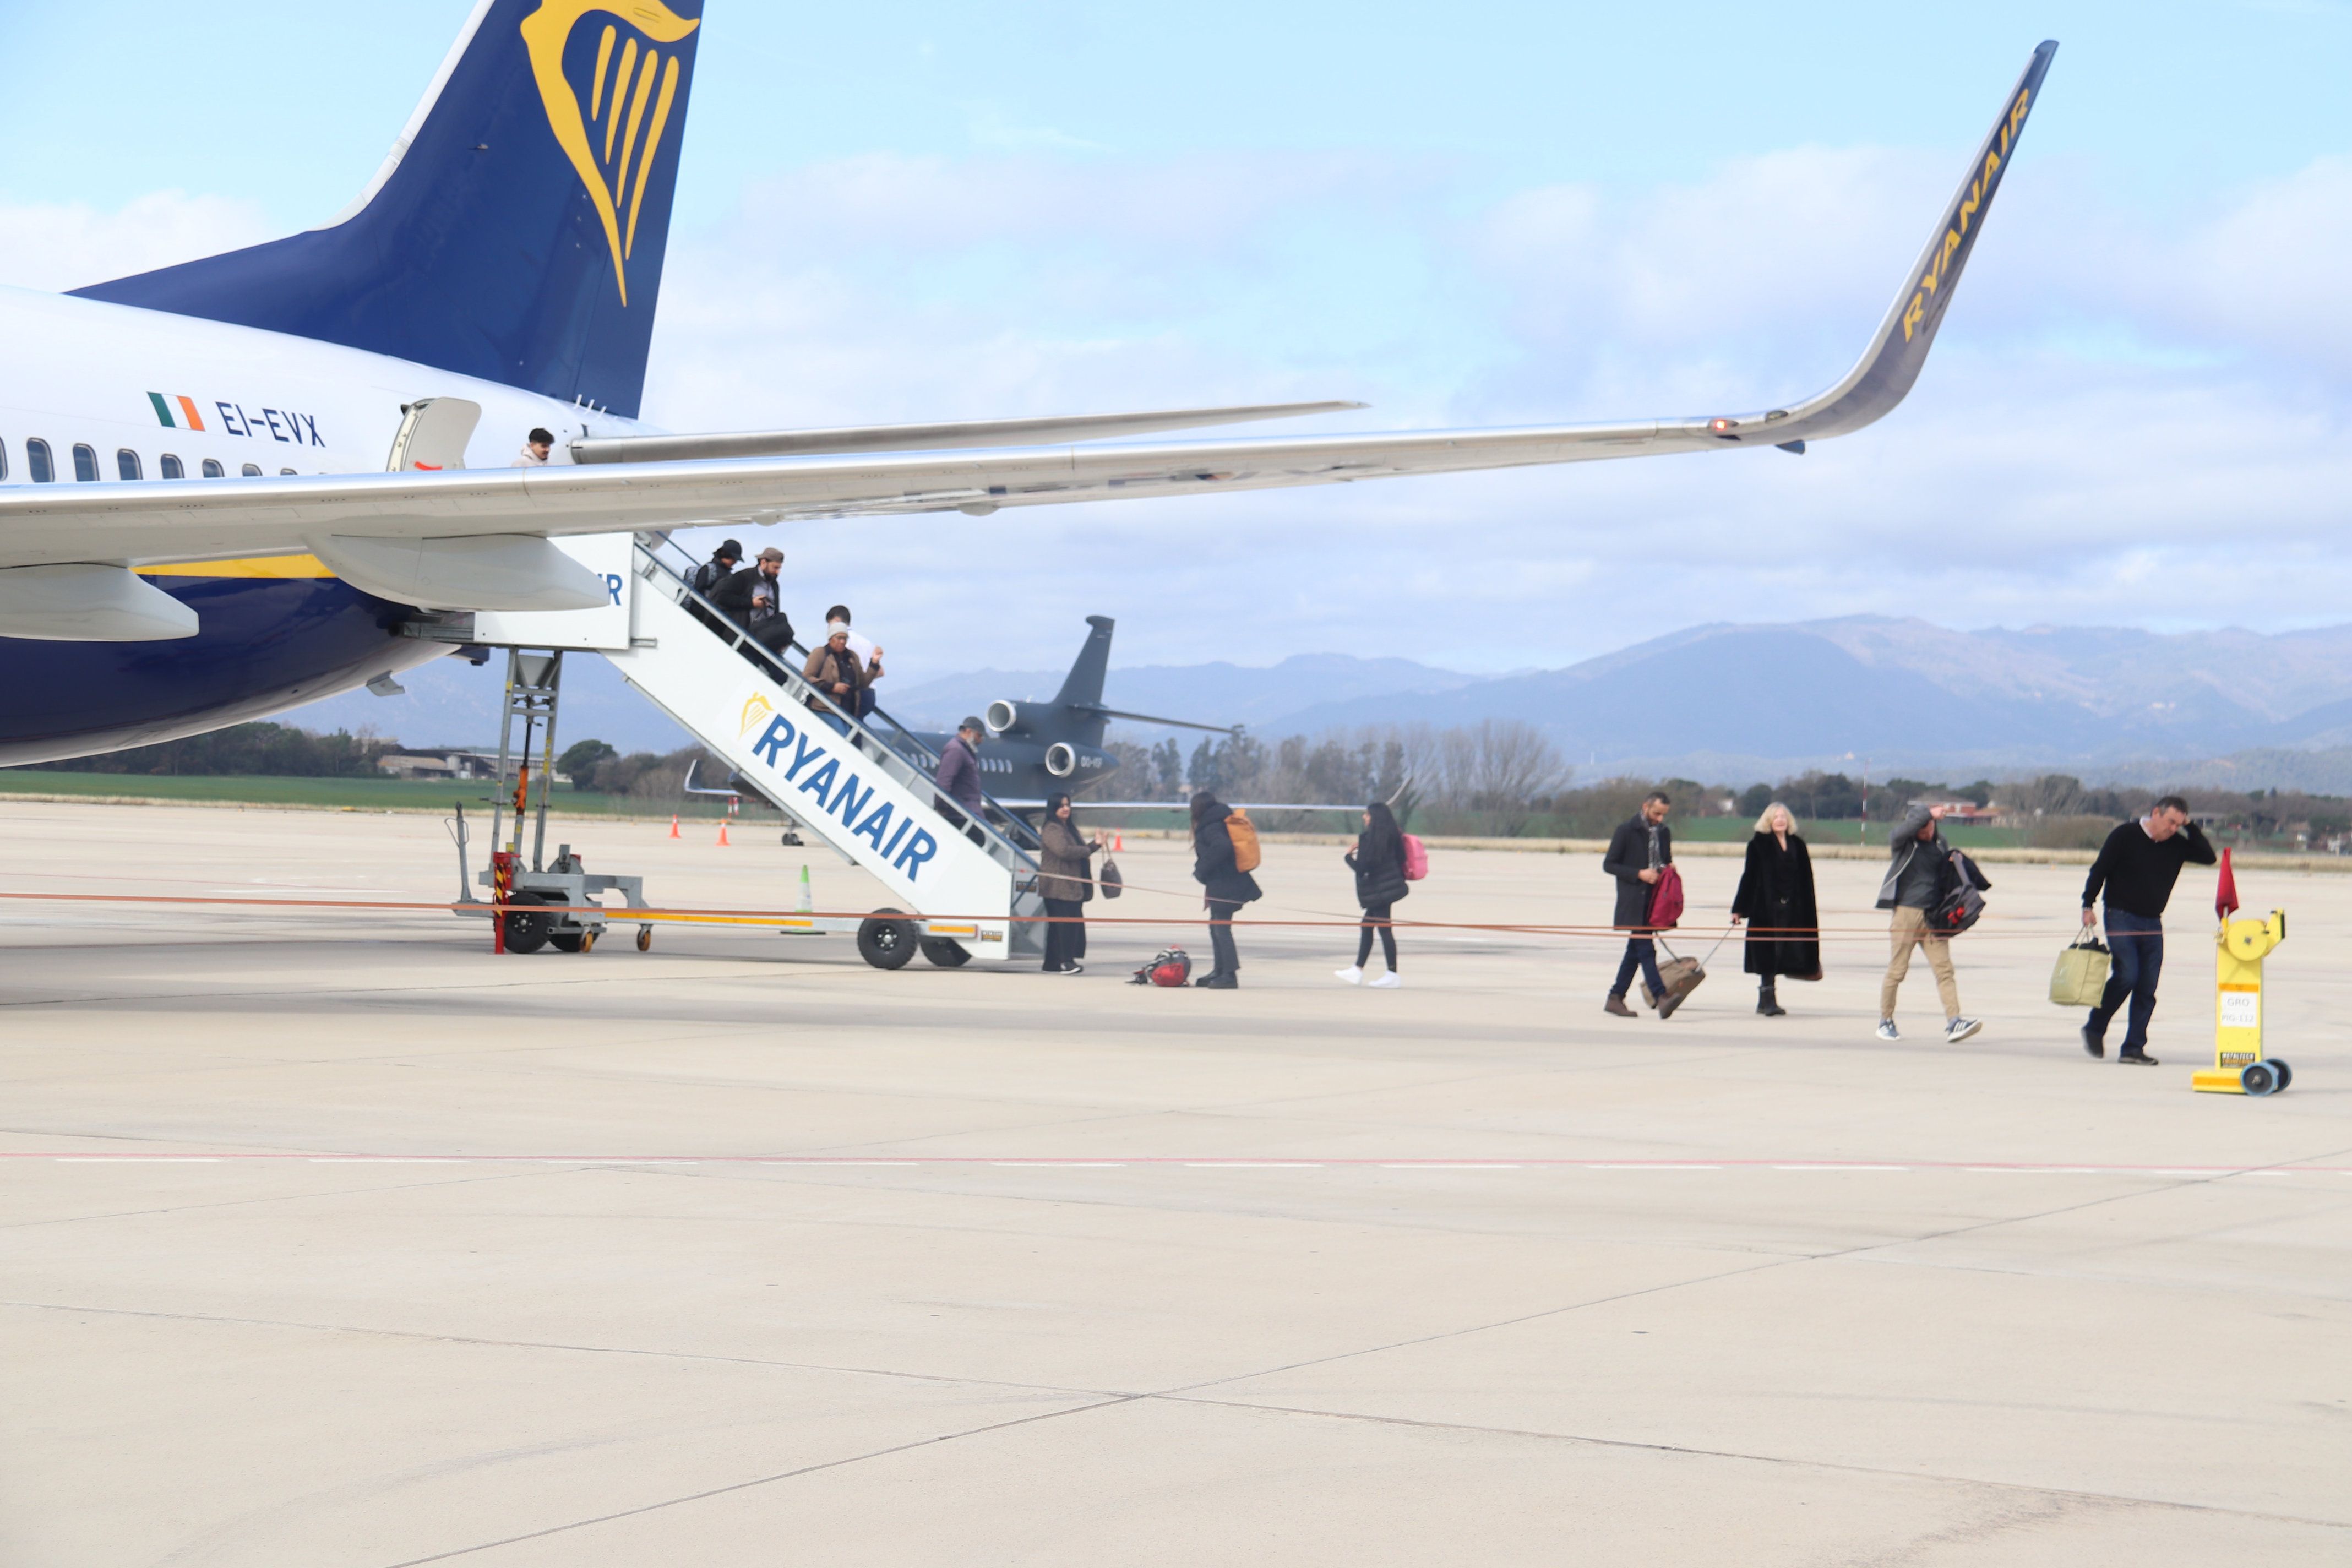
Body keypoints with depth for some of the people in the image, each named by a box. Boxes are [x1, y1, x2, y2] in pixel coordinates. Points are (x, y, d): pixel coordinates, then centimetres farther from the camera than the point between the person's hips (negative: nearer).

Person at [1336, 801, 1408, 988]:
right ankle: (1357, 971, 20)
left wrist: (1348, 856, 2)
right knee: (1366, 927, 15)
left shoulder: (1369, 839, -16)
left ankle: (1392, 975, -2)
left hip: (1379, 891, -9)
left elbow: (1361, 867, -16)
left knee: (1384, 929, -5)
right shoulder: (1392, 836, 8)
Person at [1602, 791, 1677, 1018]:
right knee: (1645, 950, -14)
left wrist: (1669, 869, 1)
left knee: (1635, 951, 9)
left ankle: (1615, 999, 15)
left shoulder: (1664, 833, 14)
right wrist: (1639, 874, -16)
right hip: (1633, 903, -7)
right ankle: (1662, 998, -24)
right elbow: (1609, 865, -5)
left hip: (1653, 902, 7)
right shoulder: (1626, 831, -4)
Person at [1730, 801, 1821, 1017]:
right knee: (1768, 955, -6)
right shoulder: (1759, 844, -2)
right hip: (1766, 907, -4)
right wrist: (1739, 909, -6)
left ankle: (1765, 1000, 16)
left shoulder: (1798, 845, 10)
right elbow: (1750, 876, -4)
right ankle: (1768, 1001, -4)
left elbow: (1806, 882, 12)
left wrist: (1811, 912, 10)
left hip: (1792, 910, 4)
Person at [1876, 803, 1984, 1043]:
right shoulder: (1901, 841, -4)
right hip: (1907, 912, -4)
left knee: (1944, 969, -6)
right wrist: (1929, 813, -36)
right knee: (1897, 970, 0)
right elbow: (1902, 831, -28)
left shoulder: (1939, 840, 11)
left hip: (1933, 915, 4)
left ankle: (1953, 1023, -12)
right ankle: (1885, 1022, 15)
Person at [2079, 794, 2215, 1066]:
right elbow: (2099, 870, -4)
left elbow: (2209, 857, 2)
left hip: (2153, 925, 5)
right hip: (2121, 919, -5)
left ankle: (2133, 1048, 6)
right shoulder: (2125, 836, -5)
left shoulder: (2177, 845, 8)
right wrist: (2088, 905, -10)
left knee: (2148, 989, 0)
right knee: (2127, 975, -19)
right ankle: (2095, 1029, 0)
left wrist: (2190, 827, -4)